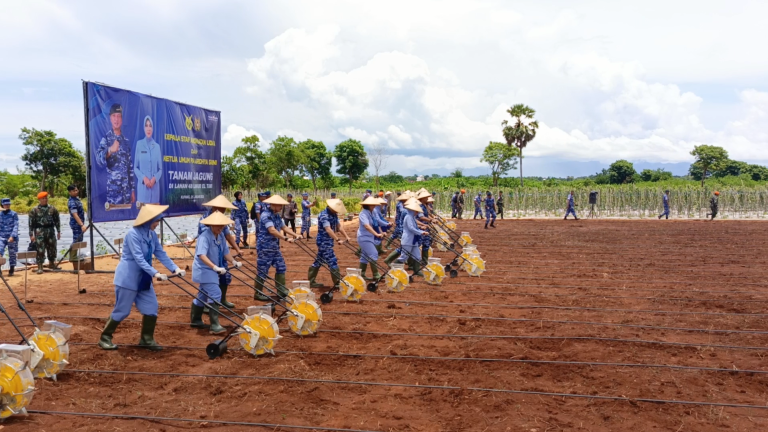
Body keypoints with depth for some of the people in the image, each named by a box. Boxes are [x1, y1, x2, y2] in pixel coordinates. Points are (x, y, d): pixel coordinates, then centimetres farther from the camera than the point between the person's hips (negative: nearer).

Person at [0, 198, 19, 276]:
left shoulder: (14, 214, -1)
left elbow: (16, 226, -7)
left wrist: (13, 236, -17)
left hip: (12, 237, -2)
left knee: (12, 254, 6)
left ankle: (11, 270, 16)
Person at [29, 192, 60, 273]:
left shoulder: (52, 209, 7)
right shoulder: (34, 210, -2)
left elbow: (57, 221, 12)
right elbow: (31, 223, -2)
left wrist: (58, 231, 11)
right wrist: (31, 234, -6)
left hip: (50, 231, 3)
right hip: (39, 231, -3)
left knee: (52, 248, 10)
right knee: (40, 250, -5)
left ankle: (51, 263, 29)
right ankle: (40, 267, 0)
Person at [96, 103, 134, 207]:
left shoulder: (126, 141, 13)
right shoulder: (106, 139, -4)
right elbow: (99, 160, -22)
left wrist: (132, 189, 15)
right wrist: (109, 150, -43)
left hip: (127, 190, 5)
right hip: (113, 189, -5)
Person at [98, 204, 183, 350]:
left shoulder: (152, 234, 3)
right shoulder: (133, 234, -21)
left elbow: (161, 254, 2)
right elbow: (139, 258, -27)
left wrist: (175, 268, -10)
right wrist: (155, 273, -34)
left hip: (143, 278, 8)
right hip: (128, 277, -8)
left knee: (151, 307, 4)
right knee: (122, 310, 0)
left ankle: (146, 339, 15)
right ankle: (104, 338, 17)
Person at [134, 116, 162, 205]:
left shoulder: (157, 146, 7)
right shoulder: (139, 144, 2)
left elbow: (160, 169, 10)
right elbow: (135, 167, 3)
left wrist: (155, 179, -9)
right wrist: (144, 178, -13)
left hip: (155, 187, 2)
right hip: (142, 186, -2)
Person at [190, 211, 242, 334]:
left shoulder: (221, 236, 2)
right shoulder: (204, 237, -24)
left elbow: (225, 252, 7)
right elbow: (201, 255, -37)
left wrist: (234, 262, -7)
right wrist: (215, 267, -45)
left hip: (211, 270, 9)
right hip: (204, 270, -9)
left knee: (203, 295, 19)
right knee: (215, 294, -17)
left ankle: (195, 320, 35)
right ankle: (214, 325, -16)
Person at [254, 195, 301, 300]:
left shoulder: (276, 215, 9)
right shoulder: (266, 215, -20)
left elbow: (283, 227, 18)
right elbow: (272, 230, -31)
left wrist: (295, 235, 7)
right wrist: (286, 238, -37)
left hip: (275, 247, 9)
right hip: (265, 248, -9)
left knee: (281, 268, 11)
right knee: (262, 271, -1)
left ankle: (281, 291, 20)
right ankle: (258, 294, 11)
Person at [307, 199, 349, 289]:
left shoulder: (334, 214, 8)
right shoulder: (324, 215, -21)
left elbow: (339, 226, 14)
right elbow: (328, 229, -30)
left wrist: (346, 236, 4)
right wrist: (337, 239, -36)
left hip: (329, 241, 10)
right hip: (324, 242, -10)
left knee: (319, 261, 14)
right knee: (333, 262, -7)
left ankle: (311, 282, 22)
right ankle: (338, 283, -2)